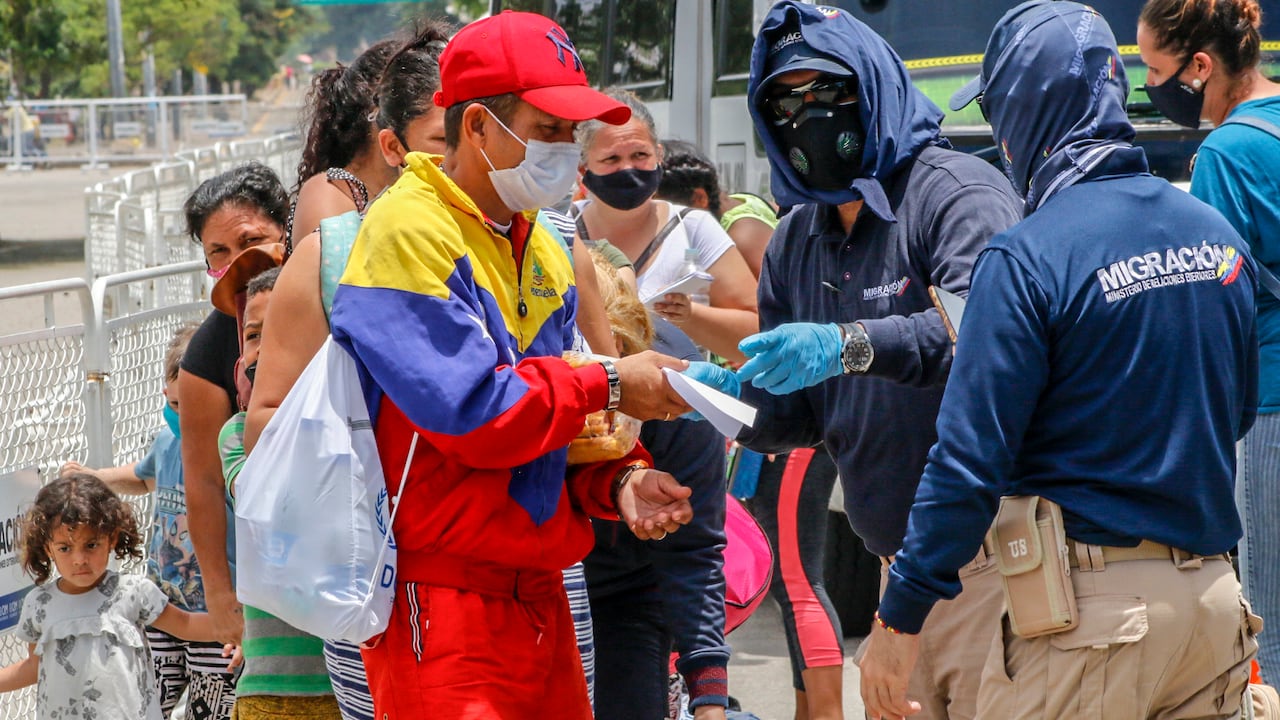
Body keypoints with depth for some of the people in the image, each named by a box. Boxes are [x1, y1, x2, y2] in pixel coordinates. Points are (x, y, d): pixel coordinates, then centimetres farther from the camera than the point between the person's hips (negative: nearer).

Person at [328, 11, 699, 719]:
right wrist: (607, 386, -10)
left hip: (537, 594, 8)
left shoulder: (542, 252, 15)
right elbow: (474, 413, -20)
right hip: (442, 600, -8)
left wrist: (617, 479, -3)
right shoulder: (409, 231, -13)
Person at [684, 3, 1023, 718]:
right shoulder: (796, 242, 15)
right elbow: (797, 416, 17)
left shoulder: (957, 192, -8)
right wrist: (727, 394, -4)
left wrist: (852, 345, -35)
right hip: (899, 566, 7)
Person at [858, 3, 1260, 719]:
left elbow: (971, 457, -17)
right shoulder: (1217, 233, 6)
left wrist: (898, 620, -11)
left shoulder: (1028, 257, -14)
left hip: (1091, 606, -6)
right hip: (1212, 602, 6)